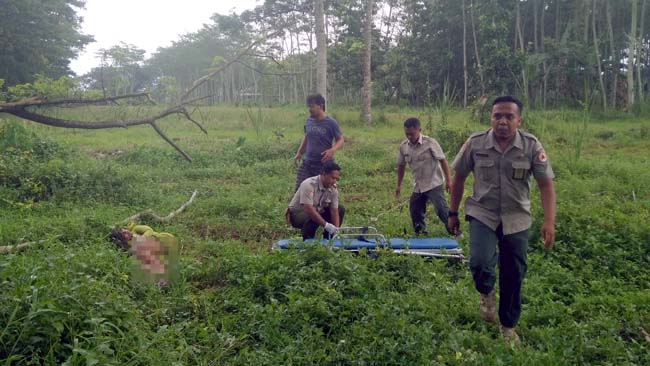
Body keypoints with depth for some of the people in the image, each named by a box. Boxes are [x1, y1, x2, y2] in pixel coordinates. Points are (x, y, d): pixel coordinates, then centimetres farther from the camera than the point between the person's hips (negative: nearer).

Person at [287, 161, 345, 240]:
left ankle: (327, 239, 5)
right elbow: (309, 209, -38)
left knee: (340, 209, -5)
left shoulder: (333, 189, -10)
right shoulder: (309, 184, -29)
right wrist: (326, 225, -41)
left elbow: (334, 211, -11)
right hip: (297, 213, -7)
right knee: (312, 218, -38)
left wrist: (336, 230, -24)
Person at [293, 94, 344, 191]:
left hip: (325, 164, -4)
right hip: (307, 163, 4)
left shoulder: (331, 123, -11)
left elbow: (340, 140, -7)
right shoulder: (309, 121, 4)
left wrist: (332, 150, -26)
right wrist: (299, 153, 21)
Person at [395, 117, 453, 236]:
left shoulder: (430, 143, -14)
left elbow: (443, 160, -10)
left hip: (434, 184, -5)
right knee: (415, 211, 9)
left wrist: (448, 180, -12)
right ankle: (421, 233, 26)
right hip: (418, 186, 6)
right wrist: (399, 185, 15)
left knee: (441, 209, -12)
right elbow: (401, 166, 11)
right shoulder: (403, 146, -1)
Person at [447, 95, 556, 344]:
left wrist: (549, 221, -17)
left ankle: (508, 326, 33)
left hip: (516, 219, 1)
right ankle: (486, 293, 16)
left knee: (514, 276, 9)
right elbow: (458, 179, 2)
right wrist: (453, 214, 5)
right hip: (482, 214, -1)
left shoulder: (531, 146, -10)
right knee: (480, 263, -22)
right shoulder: (475, 143, -10)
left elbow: (546, 185, -6)